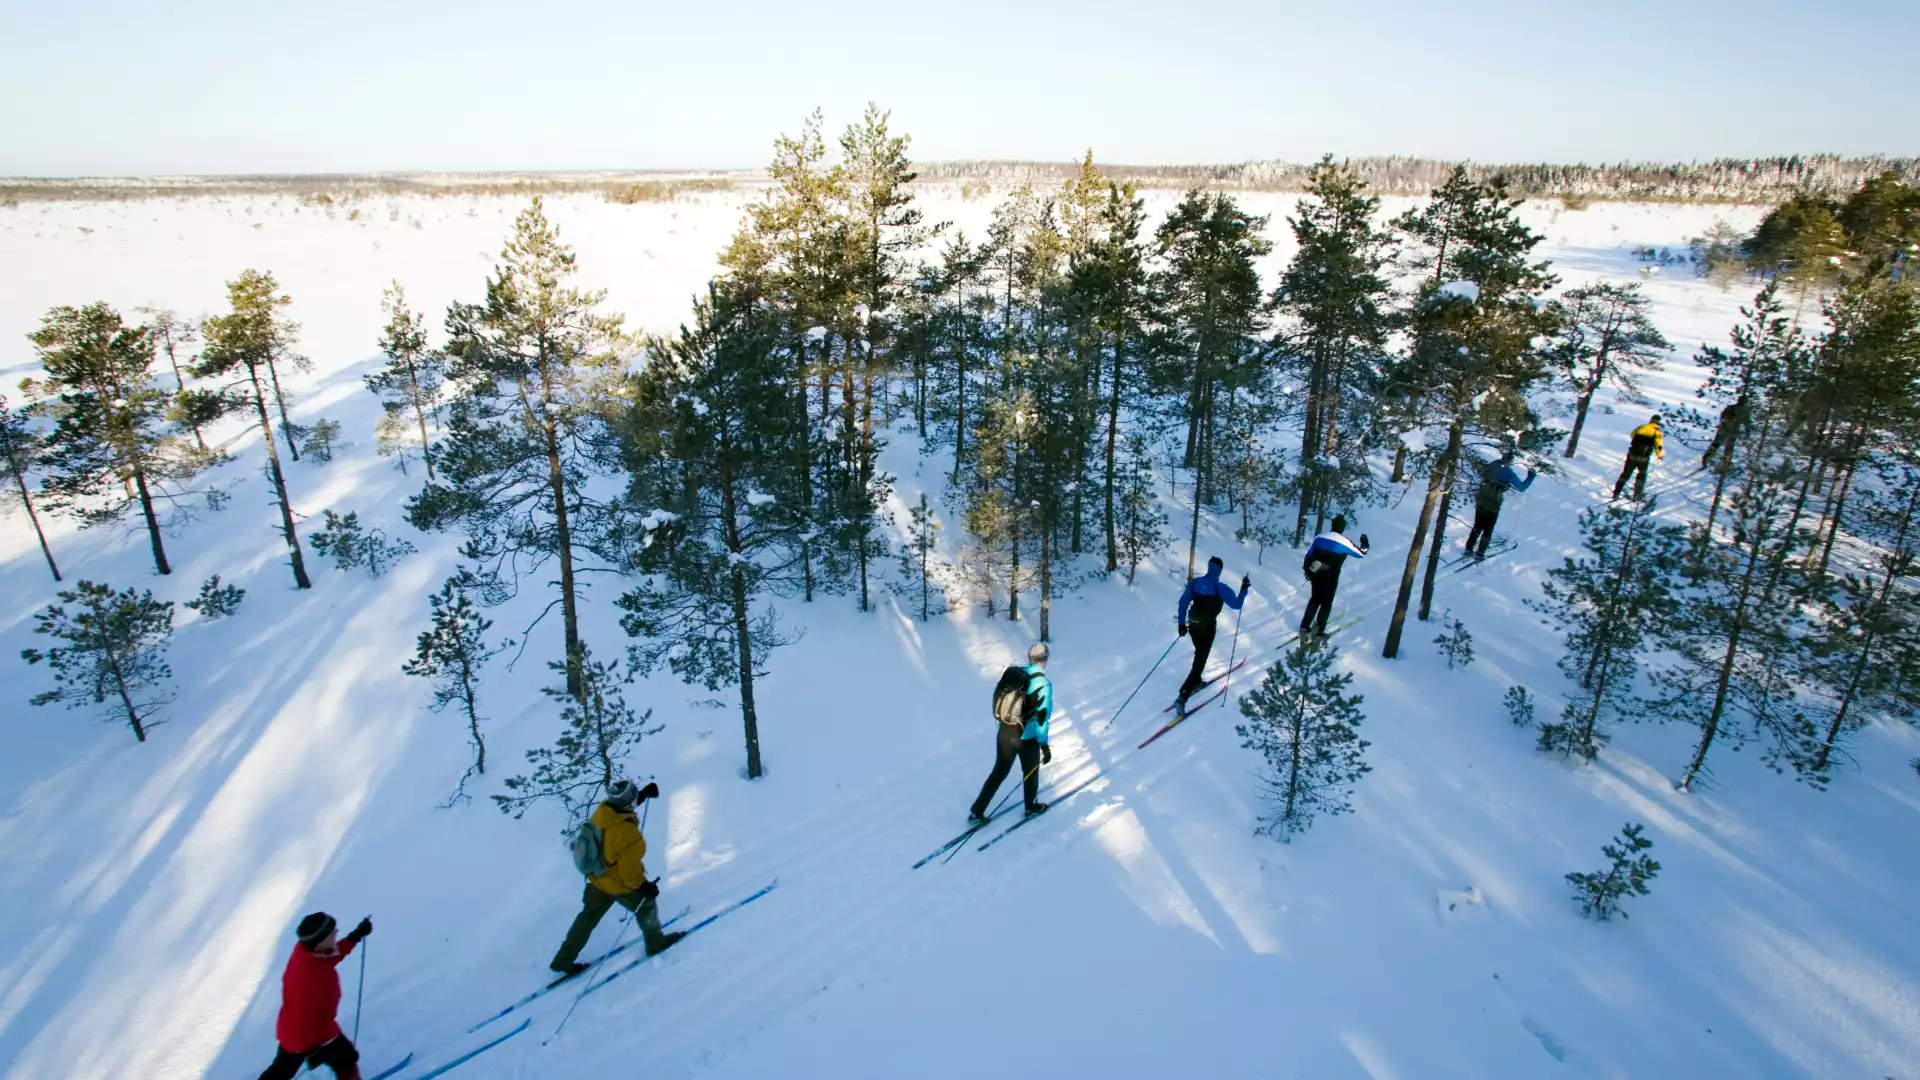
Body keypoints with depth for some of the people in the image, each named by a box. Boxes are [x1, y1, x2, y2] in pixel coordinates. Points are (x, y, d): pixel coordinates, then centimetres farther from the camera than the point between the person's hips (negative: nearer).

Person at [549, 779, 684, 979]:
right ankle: (656, 943, 44)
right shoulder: (628, 835, -41)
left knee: (588, 917, 25)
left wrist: (643, 794, 4)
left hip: (597, 877, 6)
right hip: (620, 884, -6)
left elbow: (621, 806, 7)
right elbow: (630, 871, -28)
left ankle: (563, 960, 37)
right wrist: (645, 886, -12)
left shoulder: (602, 809, -21)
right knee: (647, 907, 22)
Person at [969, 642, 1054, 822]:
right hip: (1027, 737, -4)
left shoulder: (1012, 673, -3)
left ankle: (976, 811, 19)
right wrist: (1044, 745, -13)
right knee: (1030, 772, 23)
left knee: (999, 772, 19)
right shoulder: (1043, 683, -18)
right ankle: (1031, 806, 43)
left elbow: (997, 700, 7)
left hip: (1004, 732, 4)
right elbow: (1042, 716, -21)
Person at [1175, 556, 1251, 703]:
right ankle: (1183, 695, -8)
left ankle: (1196, 681, 46)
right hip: (1207, 627, -5)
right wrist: (1244, 589, 3)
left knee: (1200, 653, 30)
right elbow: (1236, 604, -8)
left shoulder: (1194, 582, -3)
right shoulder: (1220, 588, -17)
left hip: (1193, 625, 5)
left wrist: (1181, 624, 10)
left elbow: (1183, 603, 2)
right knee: (1200, 659, 1)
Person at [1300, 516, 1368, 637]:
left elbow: (1308, 553, 7)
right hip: (1330, 578, -4)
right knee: (1326, 603, 12)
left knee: (1315, 599, 22)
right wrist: (1364, 543, 22)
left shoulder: (1320, 537, 0)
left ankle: (1304, 627, 18)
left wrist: (1306, 569, 19)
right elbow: (1362, 553, 2)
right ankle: (1319, 632, 13)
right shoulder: (1344, 542, -11)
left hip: (1315, 575, 4)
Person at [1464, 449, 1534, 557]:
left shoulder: (1492, 465, 2)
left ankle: (1469, 549, 21)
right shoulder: (1509, 473, -13)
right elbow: (1522, 487, -8)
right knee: (1488, 530, 11)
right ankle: (1480, 552, 14)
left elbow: (1481, 474, 21)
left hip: (1480, 500, 5)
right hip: (1493, 504, -5)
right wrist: (1531, 476, 0)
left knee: (1477, 526, 19)